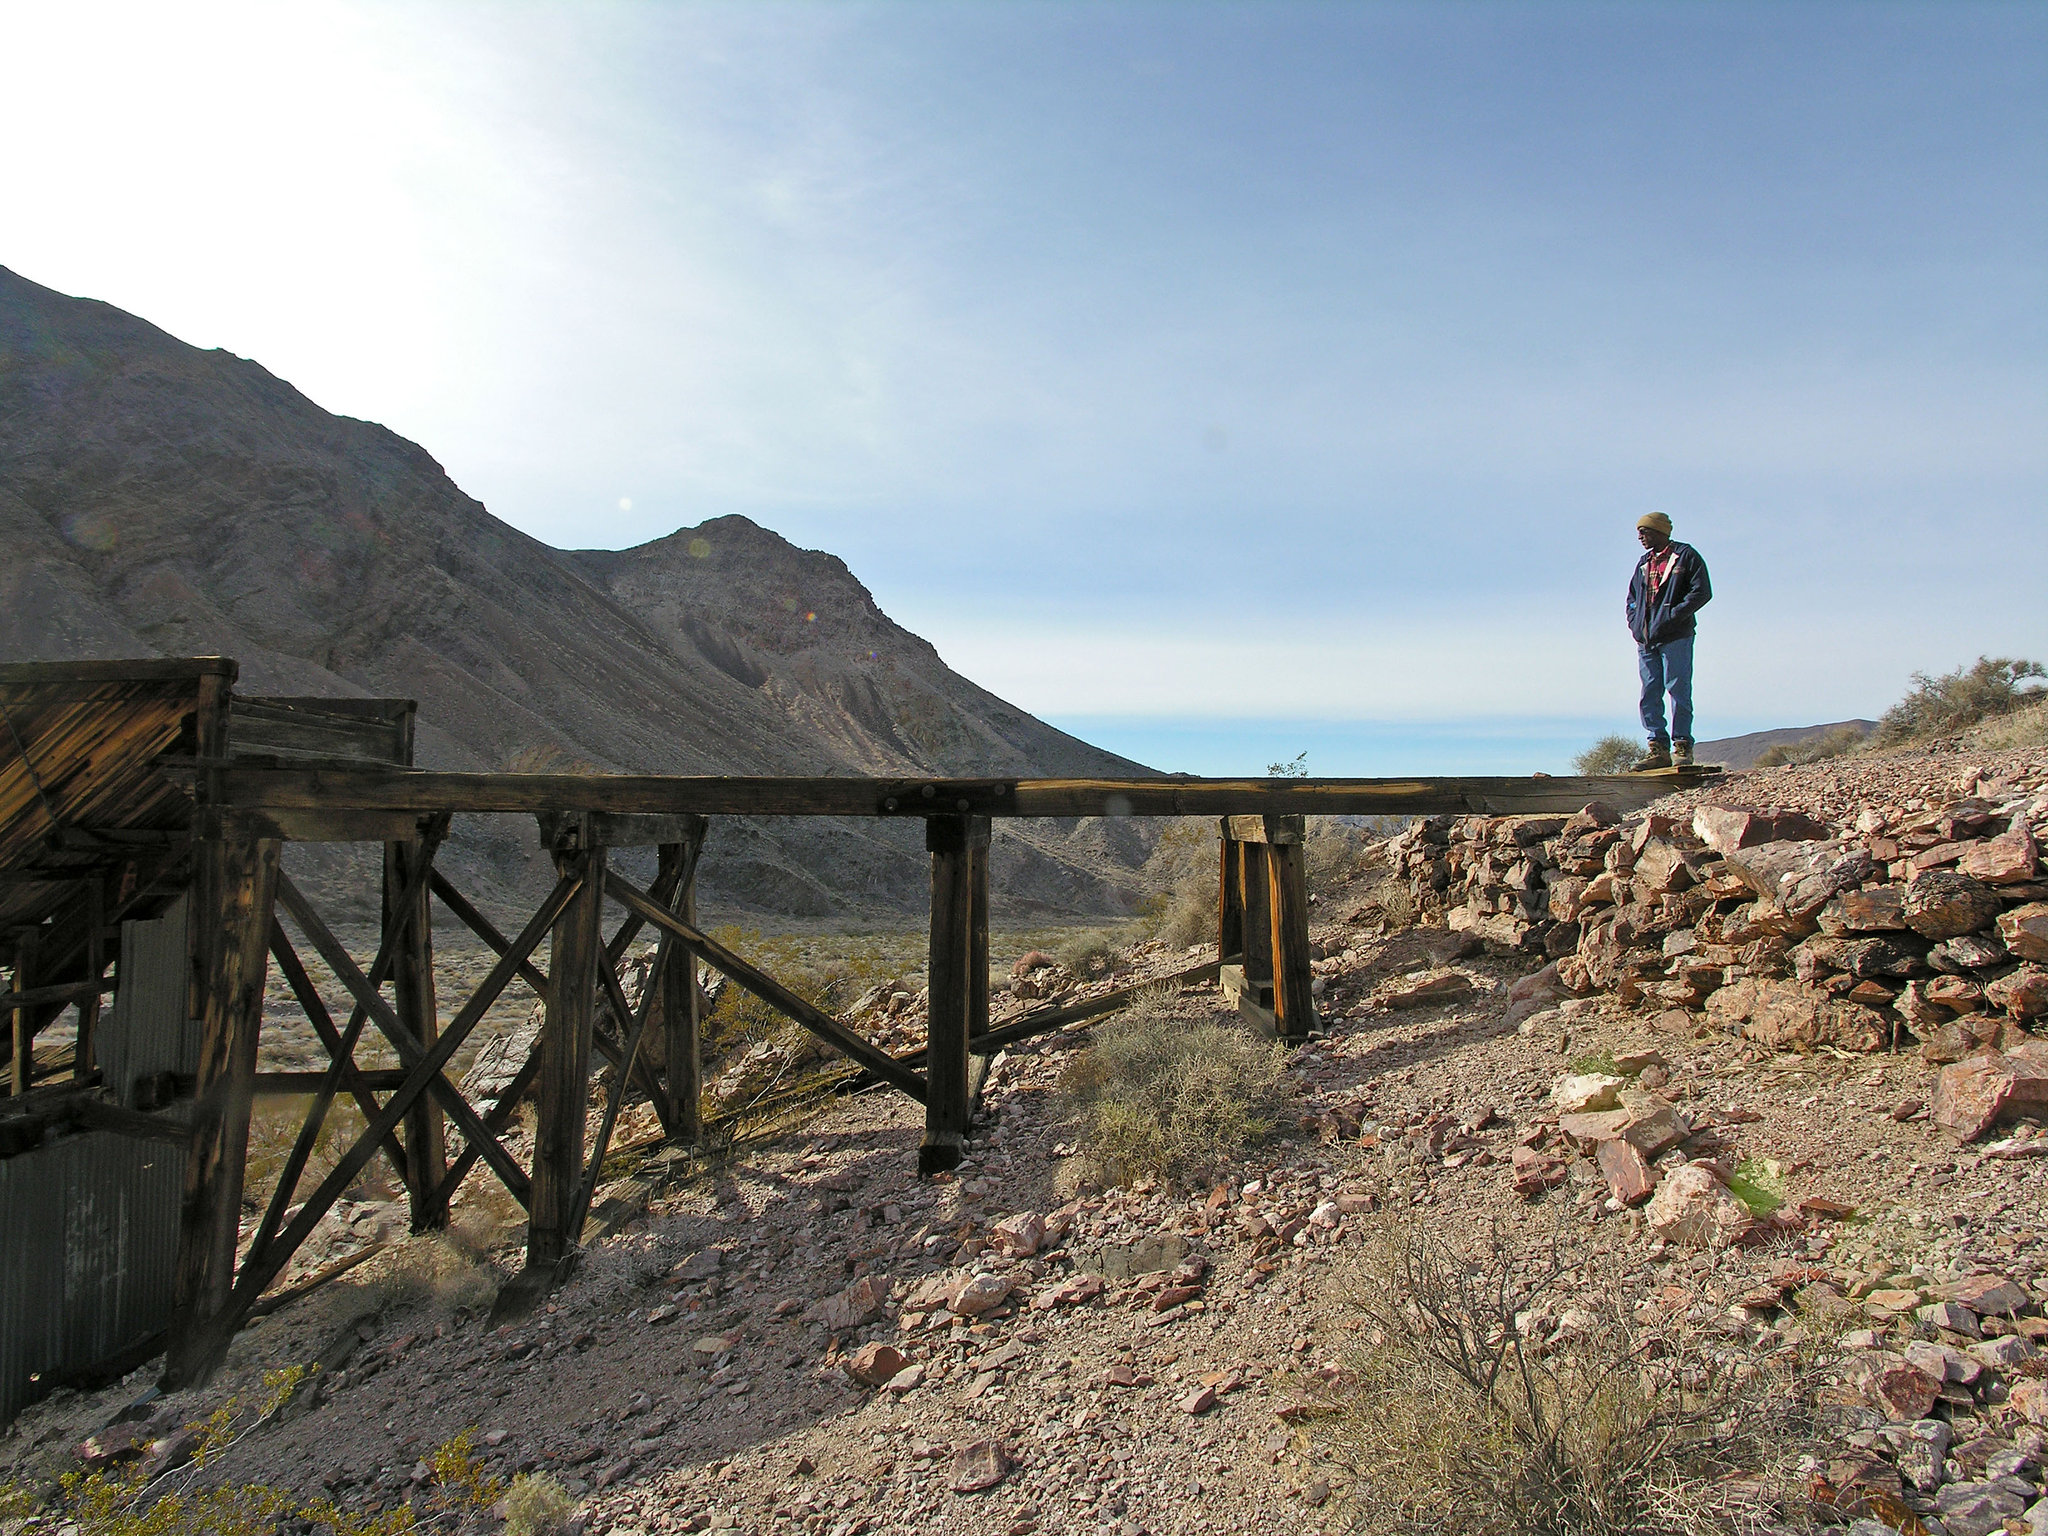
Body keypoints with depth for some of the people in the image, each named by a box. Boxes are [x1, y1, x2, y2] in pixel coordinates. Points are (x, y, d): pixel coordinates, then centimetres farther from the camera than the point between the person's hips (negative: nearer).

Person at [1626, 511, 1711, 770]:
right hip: (1645, 640, 6)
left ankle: (1682, 746, -1)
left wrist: (1673, 616, -14)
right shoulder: (1644, 563, 21)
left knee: (1678, 690, -6)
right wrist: (1634, 622, 10)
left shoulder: (1685, 555, 2)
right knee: (1649, 694, 3)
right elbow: (1632, 597, 28)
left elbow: (1702, 592, -6)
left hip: (1675, 638, -6)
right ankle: (1658, 748, 6)